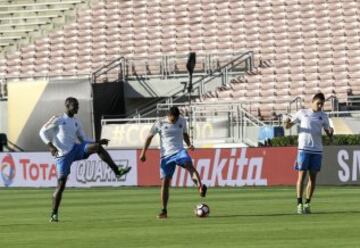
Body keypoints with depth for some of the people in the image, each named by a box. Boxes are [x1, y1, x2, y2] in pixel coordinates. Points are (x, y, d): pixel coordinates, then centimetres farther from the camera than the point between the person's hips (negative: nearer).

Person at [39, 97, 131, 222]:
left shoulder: (76, 122, 17)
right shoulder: (58, 119, 2)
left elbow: (84, 140, 19)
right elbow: (43, 132, 0)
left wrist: (98, 142, 2)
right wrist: (50, 146, -15)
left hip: (76, 149, 4)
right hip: (63, 154, -4)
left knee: (97, 147, -22)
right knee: (61, 184, -9)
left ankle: (117, 171, -24)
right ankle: (54, 214, 3)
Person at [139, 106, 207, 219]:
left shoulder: (182, 121, 5)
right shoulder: (160, 124, -2)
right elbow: (149, 137, 8)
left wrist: (189, 144, 3)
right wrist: (143, 152, 3)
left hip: (179, 151, 0)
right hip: (166, 155, 0)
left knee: (189, 164, -33)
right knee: (165, 182, -3)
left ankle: (200, 187, -52)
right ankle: (164, 211, 6)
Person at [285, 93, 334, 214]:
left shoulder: (323, 116, 11)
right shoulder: (302, 113, 5)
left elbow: (329, 134, 12)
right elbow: (288, 126, 10)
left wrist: (330, 131, -12)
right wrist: (287, 123, -14)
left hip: (317, 150, 3)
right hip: (304, 149, -3)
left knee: (313, 177, 2)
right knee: (301, 175, -6)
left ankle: (307, 204, 9)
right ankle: (299, 204, -5)